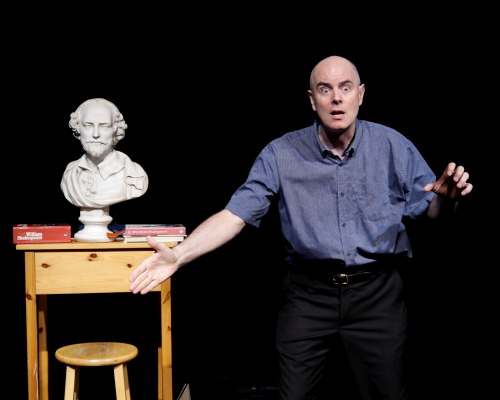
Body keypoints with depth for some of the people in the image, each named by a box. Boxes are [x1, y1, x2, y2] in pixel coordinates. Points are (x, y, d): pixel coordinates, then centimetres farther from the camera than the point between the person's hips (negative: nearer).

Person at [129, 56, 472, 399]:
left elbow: (429, 209, 4)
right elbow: (234, 215, -10)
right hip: (309, 294, 0)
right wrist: (178, 256, -23)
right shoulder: (281, 154, -7)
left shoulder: (393, 146, -4)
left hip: (377, 293, 1)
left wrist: (445, 197, -22)